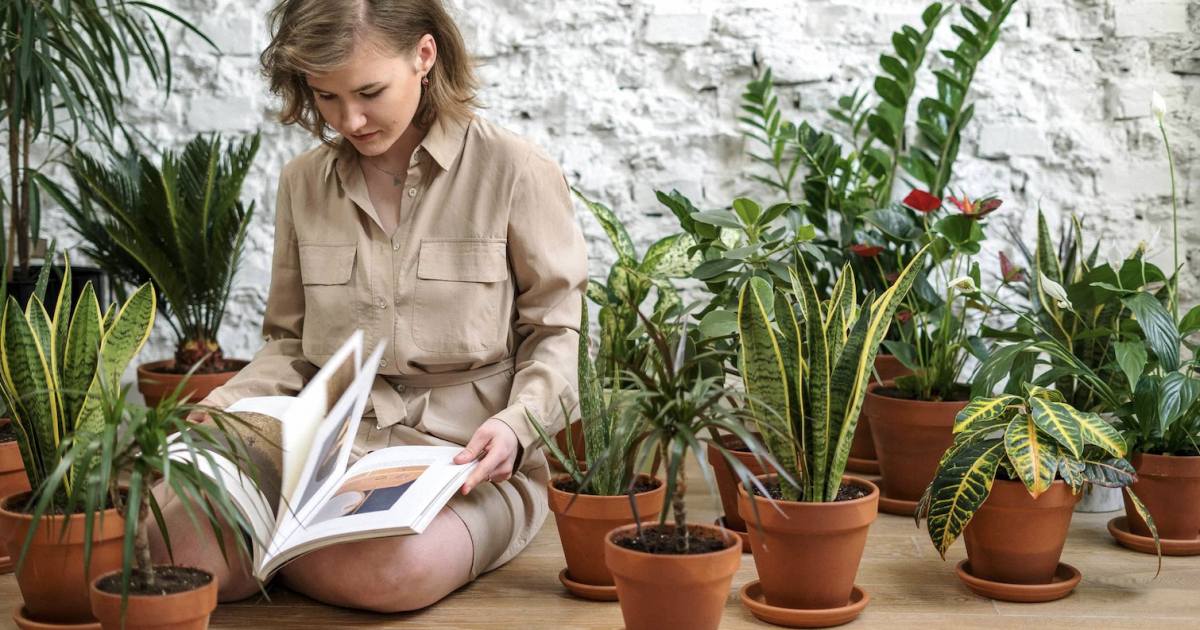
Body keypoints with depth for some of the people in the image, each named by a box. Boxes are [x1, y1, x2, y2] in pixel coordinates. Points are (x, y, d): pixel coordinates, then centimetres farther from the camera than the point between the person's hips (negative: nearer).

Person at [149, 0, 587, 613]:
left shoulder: (514, 172, -3)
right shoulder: (303, 182, 11)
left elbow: (556, 333, 2)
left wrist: (516, 425, -16)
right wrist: (224, 408, -1)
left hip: (466, 462, -2)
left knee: (387, 568, -37)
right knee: (180, 546, -28)